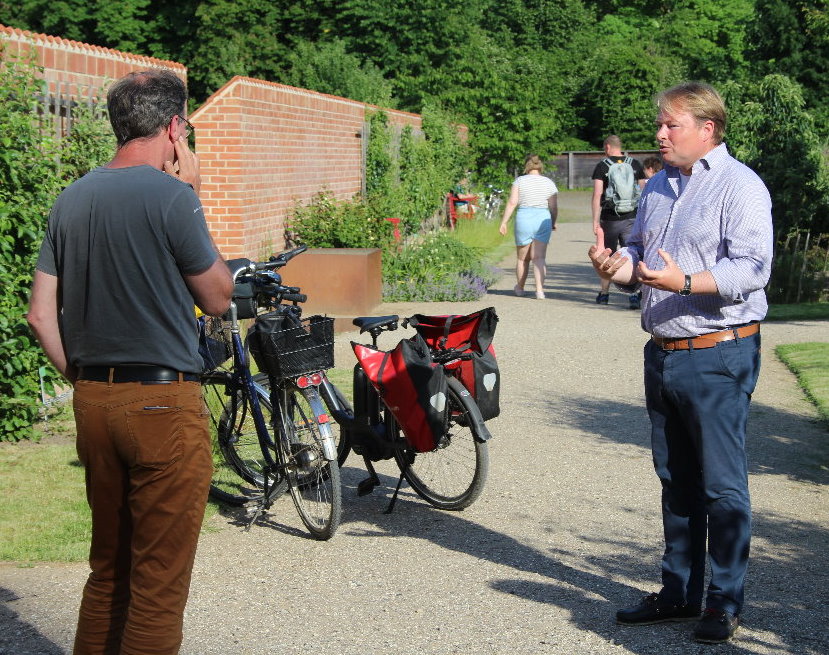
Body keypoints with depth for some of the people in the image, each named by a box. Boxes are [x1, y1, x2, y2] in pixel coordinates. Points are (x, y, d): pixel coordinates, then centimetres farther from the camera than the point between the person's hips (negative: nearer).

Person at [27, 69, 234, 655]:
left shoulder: (72, 199, 9)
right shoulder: (170, 195, -12)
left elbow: (40, 315, 9)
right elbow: (218, 298, -1)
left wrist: (82, 380, 16)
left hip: (94, 402, 7)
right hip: (163, 403, -7)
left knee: (109, 567, 18)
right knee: (160, 579, 1)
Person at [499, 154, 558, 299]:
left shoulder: (520, 181, 1)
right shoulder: (549, 183, 5)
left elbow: (512, 203, -6)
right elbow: (554, 208, 4)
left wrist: (504, 222, -3)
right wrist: (553, 223, 20)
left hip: (524, 219, -1)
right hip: (543, 219, 1)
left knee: (522, 258, 13)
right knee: (539, 257, 1)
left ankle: (520, 287, 30)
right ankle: (539, 289, -14)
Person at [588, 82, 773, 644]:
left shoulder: (739, 185, -10)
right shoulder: (658, 186, 15)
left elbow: (752, 267, -20)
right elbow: (639, 251, 23)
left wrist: (686, 282, -31)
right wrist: (618, 264, 0)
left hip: (717, 356, -8)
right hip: (663, 354, 8)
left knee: (723, 486, 0)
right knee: (676, 480, 15)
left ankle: (725, 602, 10)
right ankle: (679, 591, 26)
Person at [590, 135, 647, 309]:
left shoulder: (602, 166, -2)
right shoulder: (635, 164, 6)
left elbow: (597, 195, -10)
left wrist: (595, 220, -9)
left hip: (609, 219, -1)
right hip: (631, 218, 1)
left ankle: (604, 294, 23)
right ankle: (634, 295, -14)